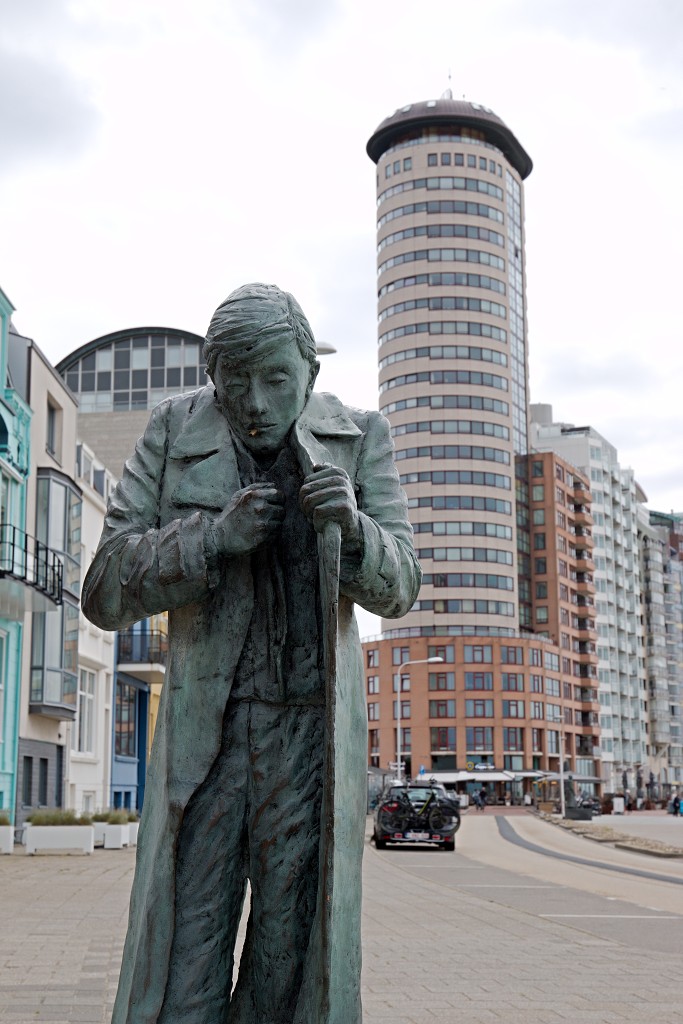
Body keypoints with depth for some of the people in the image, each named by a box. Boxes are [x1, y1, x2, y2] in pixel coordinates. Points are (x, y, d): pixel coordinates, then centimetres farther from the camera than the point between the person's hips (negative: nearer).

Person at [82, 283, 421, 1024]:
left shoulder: (359, 437, 3)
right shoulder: (174, 433, 2)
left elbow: (396, 586, 0)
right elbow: (107, 589, -1)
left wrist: (350, 525, -21)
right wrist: (214, 535, -17)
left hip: (314, 732, 0)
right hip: (205, 732, 0)